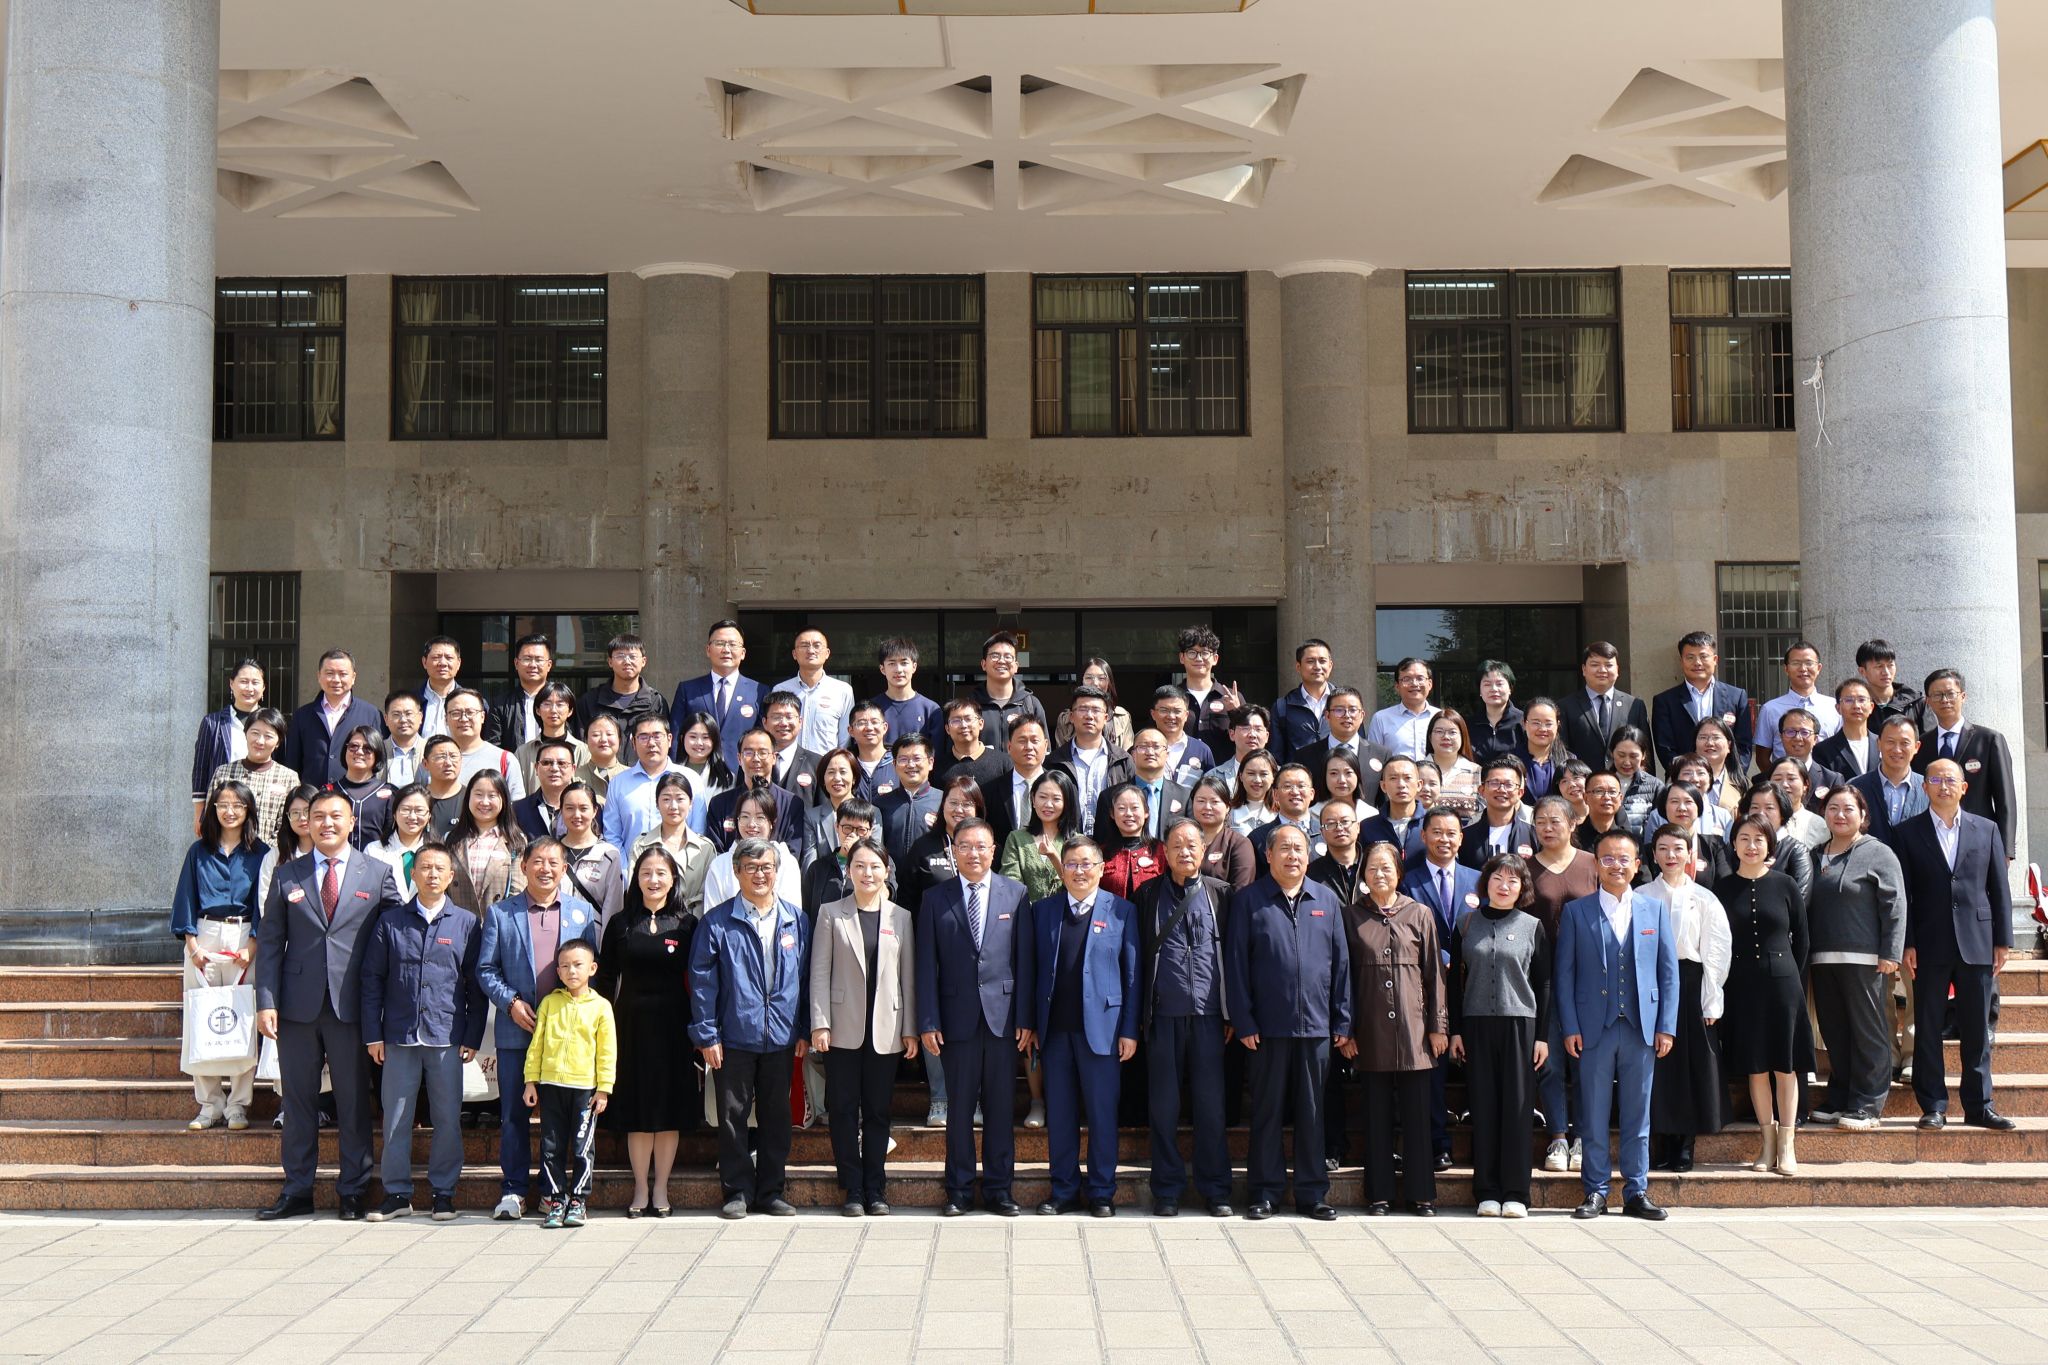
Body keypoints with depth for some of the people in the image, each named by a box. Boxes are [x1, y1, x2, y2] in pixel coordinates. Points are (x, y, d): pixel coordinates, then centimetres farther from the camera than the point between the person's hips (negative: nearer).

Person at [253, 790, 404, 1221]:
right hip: (298, 1005, 2)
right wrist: (266, 1002, -3)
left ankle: (352, 1192, 13)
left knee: (353, 1101, 3)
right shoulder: (287, 875, 9)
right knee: (298, 1100, 7)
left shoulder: (377, 874, 5)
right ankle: (297, 1190, 17)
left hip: (351, 1004, -1)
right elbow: (270, 942, 7)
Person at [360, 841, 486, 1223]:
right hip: (399, 1036, 1)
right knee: (396, 1118, 4)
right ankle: (397, 1193, 13)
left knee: (447, 1119, 3)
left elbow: (476, 985, 6)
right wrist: (373, 1034, 2)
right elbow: (372, 979, 8)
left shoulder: (466, 923, 6)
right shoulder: (391, 922, 7)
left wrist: (472, 1037, 1)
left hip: (447, 1038, -1)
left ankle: (443, 1192, 14)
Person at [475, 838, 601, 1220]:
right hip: (516, 1030, -1)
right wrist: (510, 1002, -9)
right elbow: (486, 969, 5)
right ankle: (513, 1189, 11)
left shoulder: (583, 912, 9)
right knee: (514, 1113, 2)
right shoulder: (499, 913, 5)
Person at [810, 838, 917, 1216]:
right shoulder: (831, 914, 3)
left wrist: (910, 1029, 4)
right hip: (843, 1029, -1)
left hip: (885, 1030, 1)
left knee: (878, 1111, 6)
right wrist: (819, 1024, -7)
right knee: (844, 1111, 2)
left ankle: (875, 1190, 14)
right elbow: (820, 972, 0)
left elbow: (908, 976, 8)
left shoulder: (900, 917, 8)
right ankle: (853, 1190, 10)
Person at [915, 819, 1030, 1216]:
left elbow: (1024, 959, 3)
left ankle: (998, 1188, 15)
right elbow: (926, 964, 2)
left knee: (1001, 1107, 5)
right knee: (959, 1108, 5)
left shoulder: (1015, 894, 5)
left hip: (1003, 1015, 0)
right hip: (957, 1016, 0)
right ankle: (959, 1190, 15)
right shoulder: (936, 898, 4)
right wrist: (927, 1022, -4)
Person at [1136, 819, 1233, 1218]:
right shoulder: (1148, 894, 7)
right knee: (1163, 1106, 4)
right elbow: (1139, 956, 7)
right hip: (1163, 1015, 0)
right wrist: (1138, 1016, 3)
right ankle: (1167, 1190, 12)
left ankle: (1215, 1189, 13)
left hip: (1208, 1014, 0)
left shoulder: (1220, 893, 7)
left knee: (1210, 1103, 3)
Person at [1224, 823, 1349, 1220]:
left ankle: (1312, 1193, 15)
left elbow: (1341, 963, 9)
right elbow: (1235, 964, -1)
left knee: (1312, 1113, 8)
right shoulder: (1249, 902, 1)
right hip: (1268, 1026, -2)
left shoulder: (1327, 901, 9)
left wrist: (1343, 1023, 4)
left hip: (1316, 1025, 2)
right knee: (1267, 1111, 5)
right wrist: (1243, 1022, -7)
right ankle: (1264, 1192, 13)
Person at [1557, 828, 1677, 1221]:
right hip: (1594, 1027, -1)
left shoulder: (1655, 909, 8)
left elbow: (1668, 971, 7)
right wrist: (1570, 1027, -5)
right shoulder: (1576, 912, 4)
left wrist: (1666, 1026, 0)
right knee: (1594, 1115, 3)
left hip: (1641, 1027, 1)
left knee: (1638, 1114, 7)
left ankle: (1636, 1192, 15)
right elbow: (1564, 972, 2)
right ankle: (1595, 1192, 12)